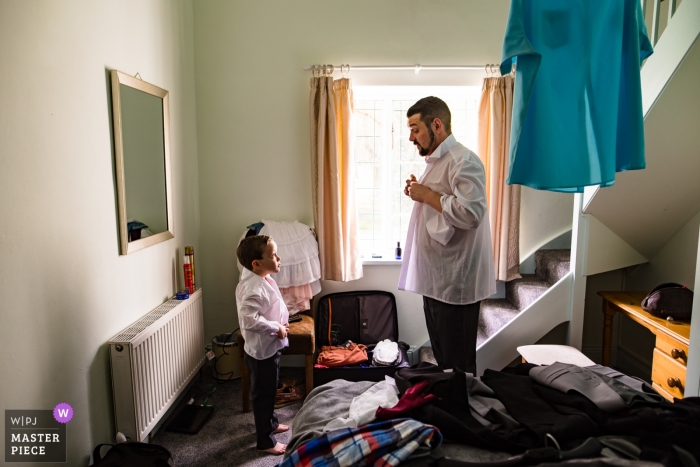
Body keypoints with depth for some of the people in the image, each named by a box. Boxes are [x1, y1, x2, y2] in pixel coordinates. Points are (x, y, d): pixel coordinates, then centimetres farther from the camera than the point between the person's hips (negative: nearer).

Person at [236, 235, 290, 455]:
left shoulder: (263, 279, 2)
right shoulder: (254, 288, -29)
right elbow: (249, 319, -38)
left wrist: (281, 324, 4)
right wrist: (276, 328, -26)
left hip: (269, 347, 10)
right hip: (262, 351, -10)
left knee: (269, 391, 27)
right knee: (263, 395, 8)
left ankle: (271, 423, 47)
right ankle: (265, 441, 24)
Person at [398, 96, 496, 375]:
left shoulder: (463, 161, -16)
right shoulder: (436, 161, 15)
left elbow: (470, 214, -29)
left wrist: (427, 195, -18)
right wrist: (419, 194, 6)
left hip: (456, 283, -10)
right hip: (435, 279, 10)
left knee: (458, 365, 4)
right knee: (442, 359, 20)